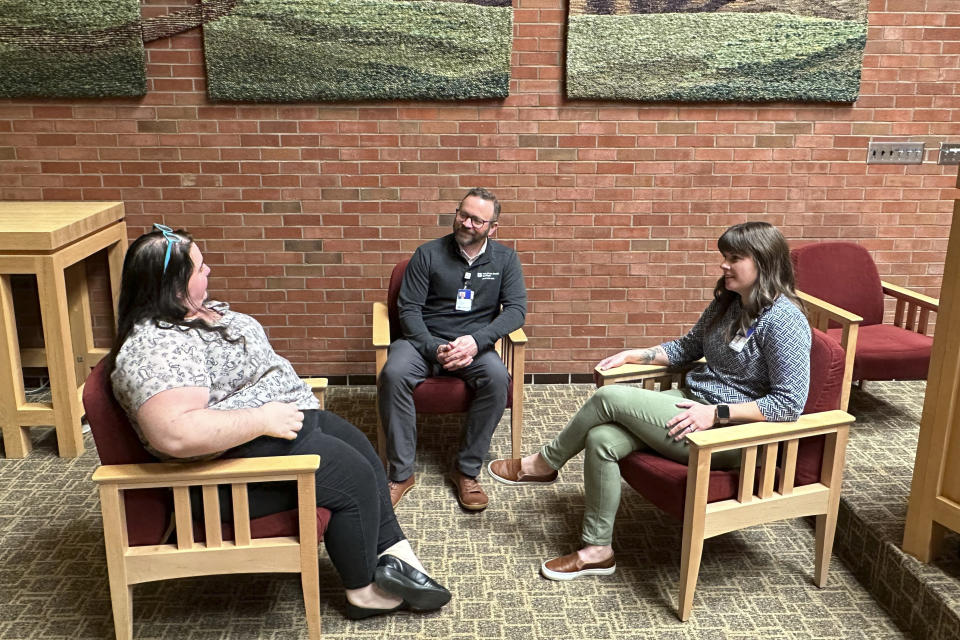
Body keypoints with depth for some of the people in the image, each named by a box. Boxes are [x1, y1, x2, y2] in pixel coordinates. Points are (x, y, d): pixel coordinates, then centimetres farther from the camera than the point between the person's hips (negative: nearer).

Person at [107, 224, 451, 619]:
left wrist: (288, 405, 10)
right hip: (239, 461, -11)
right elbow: (175, 434, -38)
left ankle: (393, 552, 21)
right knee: (354, 477, -10)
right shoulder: (157, 346, -26)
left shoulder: (196, 309, 6)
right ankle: (364, 593, 9)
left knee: (363, 450, 12)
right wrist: (264, 419, -30)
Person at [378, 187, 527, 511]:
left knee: (497, 377, -32)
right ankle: (401, 474, -19)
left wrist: (477, 340, -21)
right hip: (424, 340, 0)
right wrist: (434, 349, -19)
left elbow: (516, 308, -4)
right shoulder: (428, 254, 1)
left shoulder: (505, 259, 6)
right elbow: (409, 309, -2)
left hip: (474, 343, 1)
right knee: (393, 374, -32)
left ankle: (466, 471, -17)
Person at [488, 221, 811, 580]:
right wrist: (633, 356, 10)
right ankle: (597, 551, -3)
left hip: (728, 433, -8)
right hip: (690, 401, 8)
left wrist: (716, 413, -24)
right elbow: (689, 347, 23)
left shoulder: (783, 320, -16)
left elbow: (789, 403, -20)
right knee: (601, 439, -16)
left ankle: (544, 465, 7)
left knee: (610, 397, -18)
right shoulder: (727, 301, 11)